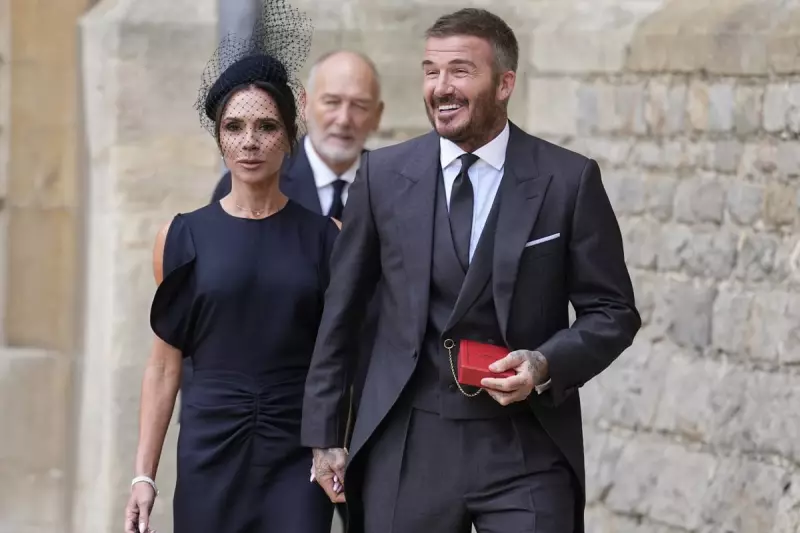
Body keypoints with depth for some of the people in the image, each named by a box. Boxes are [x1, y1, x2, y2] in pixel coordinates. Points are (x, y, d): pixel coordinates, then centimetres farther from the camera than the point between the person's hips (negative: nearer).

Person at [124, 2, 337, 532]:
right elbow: (165, 365, 5)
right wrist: (144, 473, 1)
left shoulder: (324, 237, 3)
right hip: (211, 452, 1)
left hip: (298, 455, -1)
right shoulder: (184, 237, 4)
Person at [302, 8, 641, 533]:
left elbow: (612, 312, 3)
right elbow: (341, 310, 9)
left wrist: (547, 364, -15)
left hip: (526, 450, -2)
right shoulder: (385, 174, 3)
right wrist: (324, 435, 9)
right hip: (409, 446, 2)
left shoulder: (569, 180, -2)